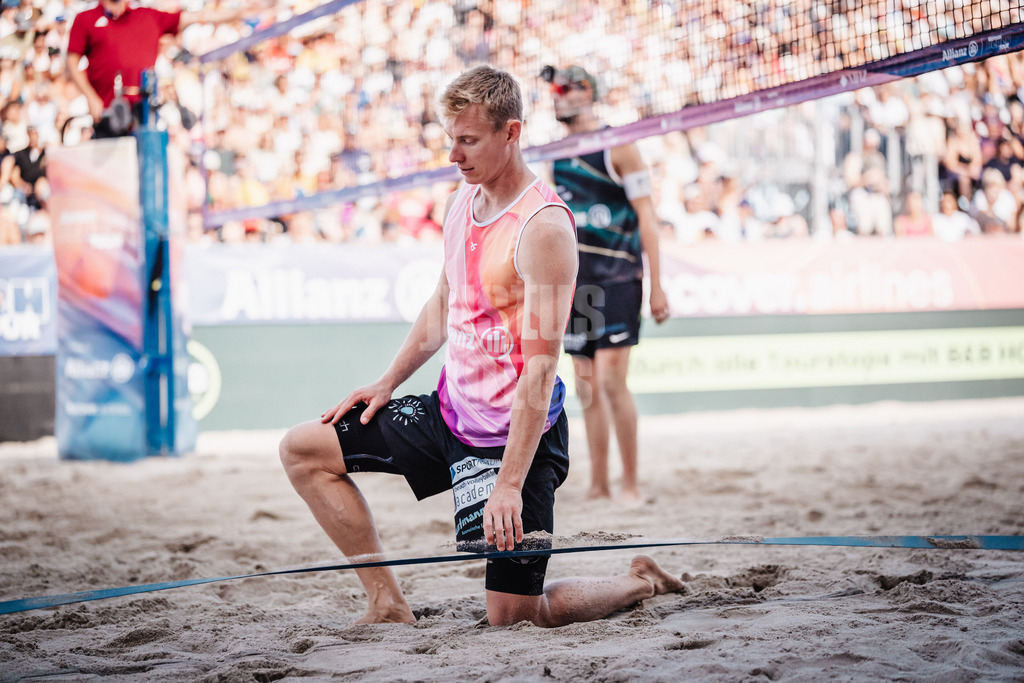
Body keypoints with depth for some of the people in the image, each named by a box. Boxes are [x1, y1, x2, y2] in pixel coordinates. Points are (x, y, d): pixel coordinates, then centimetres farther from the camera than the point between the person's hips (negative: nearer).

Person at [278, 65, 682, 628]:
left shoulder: (543, 228, -22)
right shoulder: (462, 201, 5)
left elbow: (541, 367, -25)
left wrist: (510, 483, -28)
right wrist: (387, 383, 15)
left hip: (513, 434, -8)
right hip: (451, 411, 8)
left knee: (514, 615, -4)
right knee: (302, 449, 5)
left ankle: (640, 583, 23)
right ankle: (387, 604, 6)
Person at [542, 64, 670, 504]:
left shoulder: (617, 146, -5)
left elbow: (646, 215, -6)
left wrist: (656, 285, -11)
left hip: (616, 276, -6)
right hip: (573, 279, 6)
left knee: (611, 381, -14)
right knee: (586, 388, 5)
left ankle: (631, 484, -4)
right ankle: (598, 487, 10)